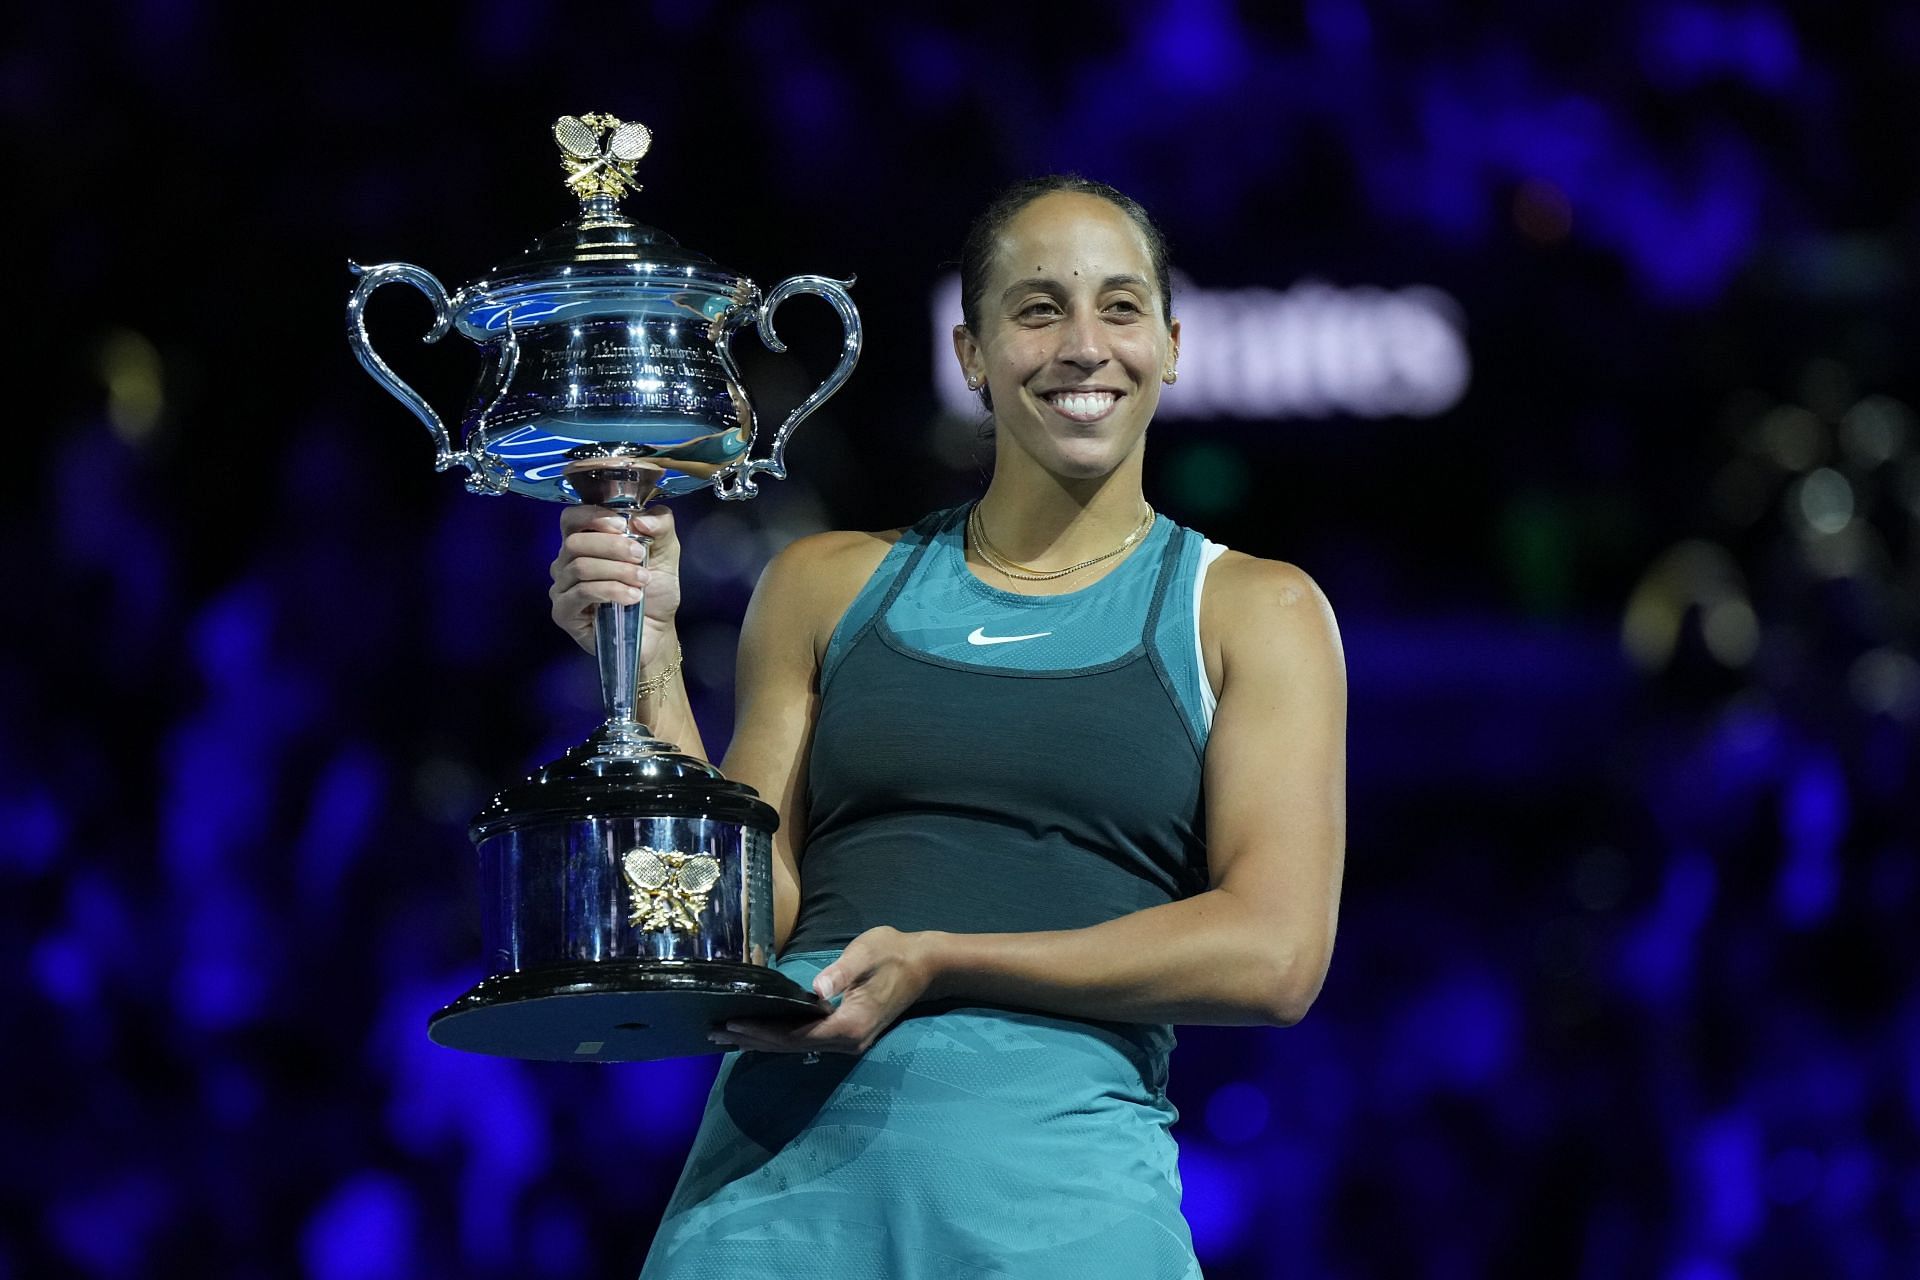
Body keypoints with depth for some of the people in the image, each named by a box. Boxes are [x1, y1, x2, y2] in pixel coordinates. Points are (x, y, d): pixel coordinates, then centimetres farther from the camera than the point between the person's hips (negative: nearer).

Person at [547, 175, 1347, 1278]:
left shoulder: (1252, 611, 9)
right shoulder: (831, 588, 16)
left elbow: (1275, 956, -3)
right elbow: (749, 916, 10)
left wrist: (939, 963, -11)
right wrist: (652, 668, -2)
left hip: (1055, 1160, -2)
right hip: (784, 1147, 2)